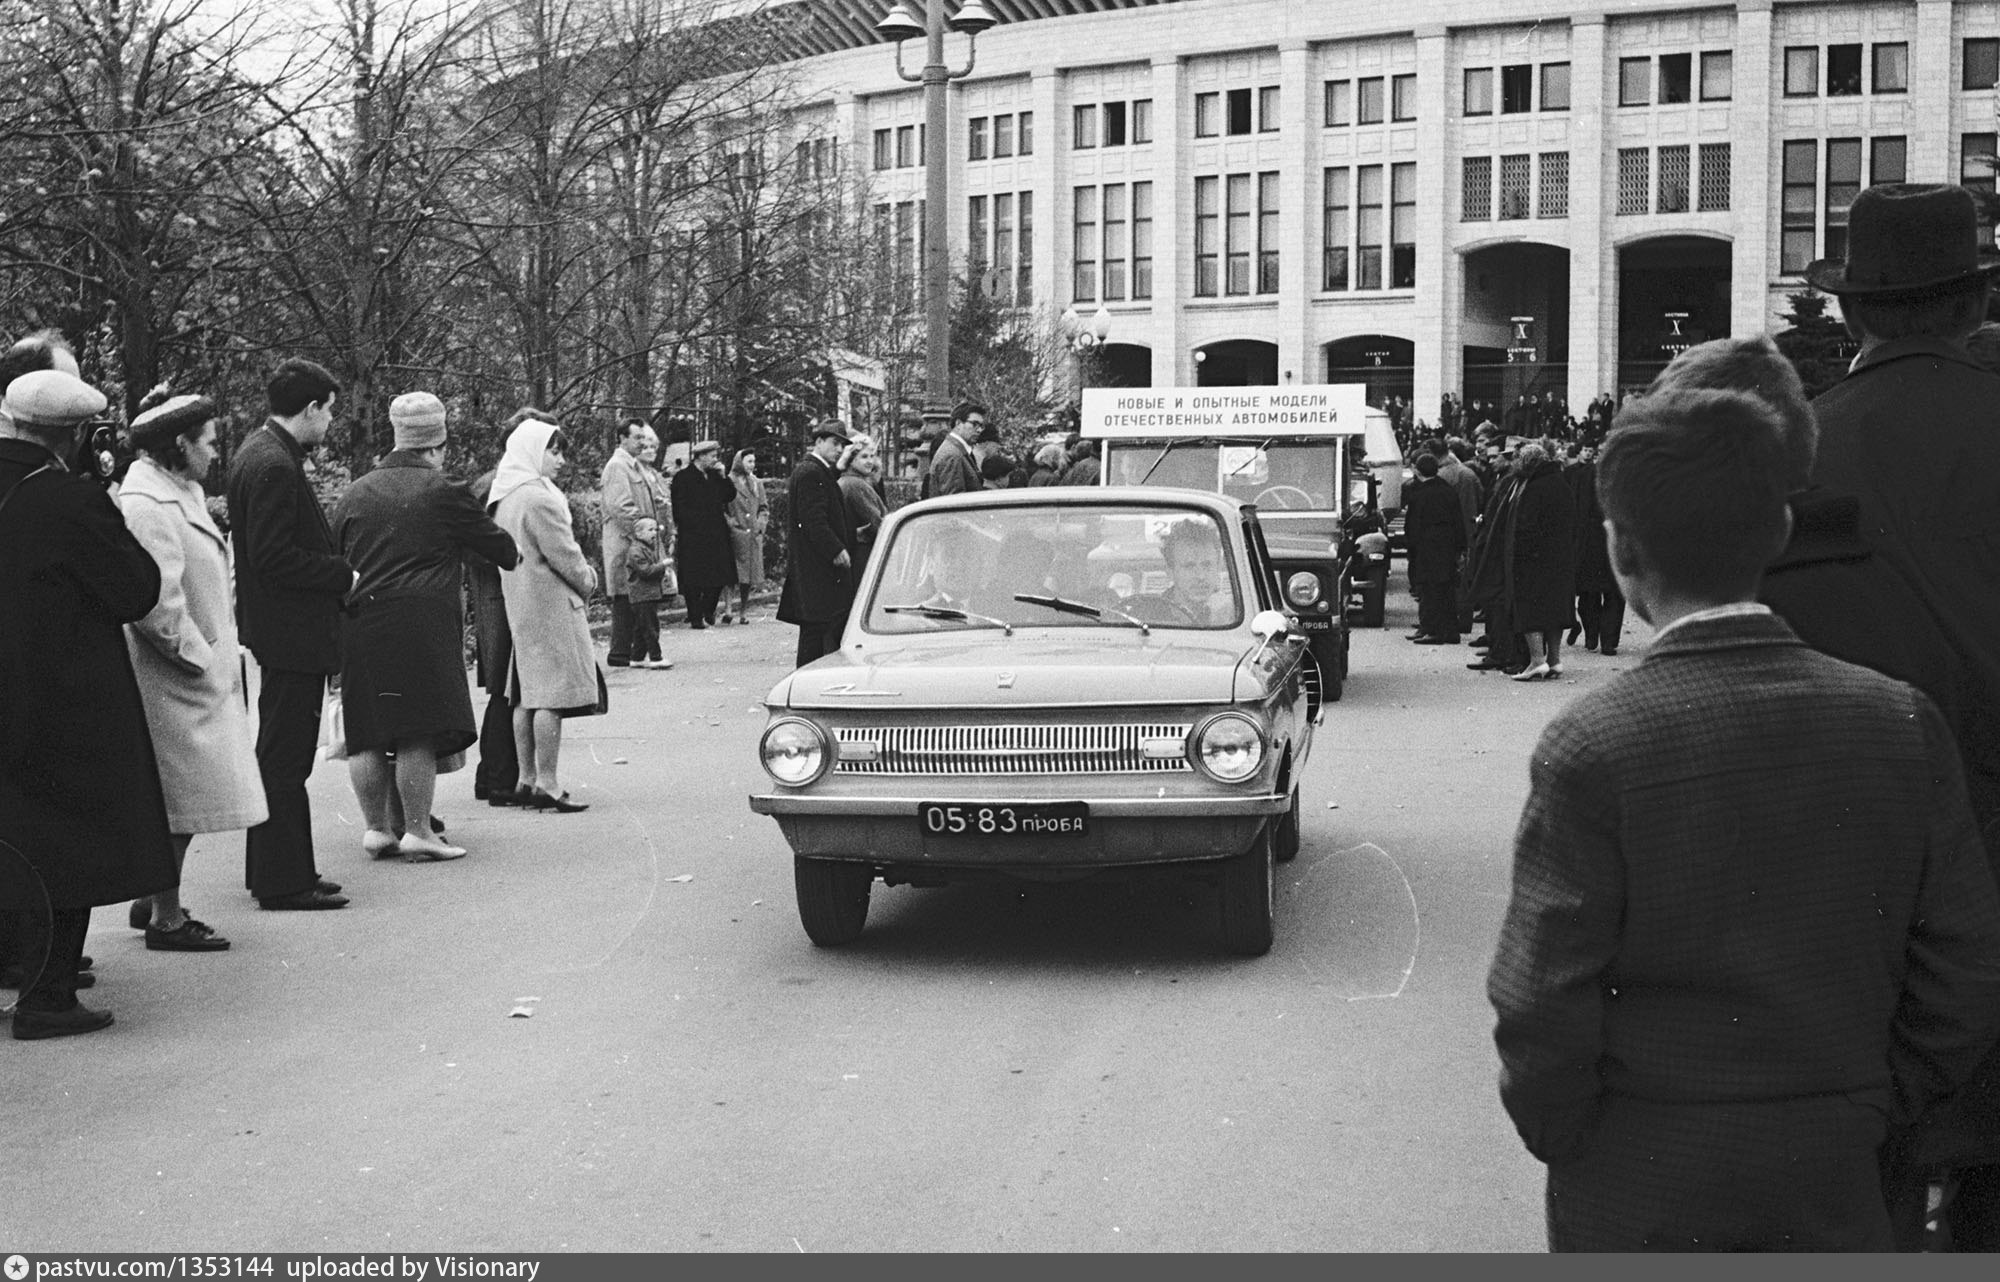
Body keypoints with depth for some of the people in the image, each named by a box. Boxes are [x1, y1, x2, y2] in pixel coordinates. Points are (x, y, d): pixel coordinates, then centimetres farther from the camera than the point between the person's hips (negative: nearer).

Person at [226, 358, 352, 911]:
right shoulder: (275, 466, -19)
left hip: (280, 629, 11)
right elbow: (274, 557, -23)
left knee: (280, 756, 17)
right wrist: (343, 576, -13)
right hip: (291, 631, -11)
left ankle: (273, 870, 26)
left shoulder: (259, 452, 13)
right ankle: (284, 881, 2)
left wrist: (336, 573, 12)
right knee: (285, 758, -4)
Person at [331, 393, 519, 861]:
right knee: (418, 732, -5)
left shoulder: (354, 494, 15)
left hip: (358, 625, 6)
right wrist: (514, 556, 29)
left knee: (368, 734, 9)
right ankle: (417, 831, -4)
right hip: (420, 624, -5)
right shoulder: (443, 492, -1)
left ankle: (376, 827, 13)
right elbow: (493, 542, 8)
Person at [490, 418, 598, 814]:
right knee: (553, 692, -7)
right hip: (549, 603, -10)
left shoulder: (504, 495, 12)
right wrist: (588, 580, 3)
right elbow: (562, 554, -16)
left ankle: (527, 780, 17)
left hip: (519, 602, 10)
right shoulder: (538, 497, -18)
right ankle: (547, 785, -6)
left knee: (527, 693, 13)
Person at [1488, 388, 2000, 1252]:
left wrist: (1561, 1142, 0)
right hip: (1833, 1183, 3)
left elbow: (1542, 1009, -17)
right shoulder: (1902, 723, -7)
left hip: (1637, 1187, -2)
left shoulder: (1592, 746, -18)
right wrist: (1869, 1111, 10)